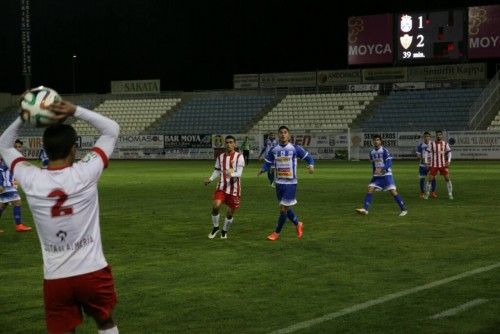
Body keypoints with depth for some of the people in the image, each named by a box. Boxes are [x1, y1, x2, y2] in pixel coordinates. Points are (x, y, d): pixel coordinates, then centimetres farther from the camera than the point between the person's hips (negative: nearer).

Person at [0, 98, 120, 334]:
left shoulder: (31, 180, -8)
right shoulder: (85, 173, -13)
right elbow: (112, 129, 1)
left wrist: (22, 118, 0)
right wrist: (75, 111, -8)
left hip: (55, 278, 1)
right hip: (93, 272, -1)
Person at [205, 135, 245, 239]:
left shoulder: (239, 157, -7)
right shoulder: (220, 157, 6)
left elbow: (239, 173, -16)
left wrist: (231, 174, -36)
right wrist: (210, 179, -1)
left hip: (234, 189, -2)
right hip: (222, 187, 2)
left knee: (230, 213, 5)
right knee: (216, 206, -19)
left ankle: (224, 231, 30)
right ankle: (215, 227, 4)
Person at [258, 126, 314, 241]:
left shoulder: (295, 148, -6)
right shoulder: (274, 150, 4)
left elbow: (308, 157, 0)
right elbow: (267, 163, 10)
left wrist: (311, 165, -20)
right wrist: (262, 170, -12)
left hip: (291, 183, -4)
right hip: (279, 183, 4)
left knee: (283, 208, -6)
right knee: (286, 208, 13)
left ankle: (277, 232, 8)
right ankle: (298, 224, 38)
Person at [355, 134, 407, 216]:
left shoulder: (385, 151, -10)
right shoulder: (372, 152, 9)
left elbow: (389, 163, -18)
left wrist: (381, 169, -31)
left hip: (386, 174, -6)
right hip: (377, 176, 6)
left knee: (393, 191, -12)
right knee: (369, 189, -8)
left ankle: (403, 209, -3)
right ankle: (365, 209, -8)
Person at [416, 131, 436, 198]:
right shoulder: (420, 145, -1)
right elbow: (418, 155, -2)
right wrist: (421, 158, -21)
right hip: (423, 165, -1)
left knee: (433, 178, -1)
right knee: (422, 179, 3)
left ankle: (433, 192, 10)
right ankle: (422, 193, 13)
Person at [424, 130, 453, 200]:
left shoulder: (445, 144, 3)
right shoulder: (431, 144, -1)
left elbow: (449, 152, 8)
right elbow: (428, 153, 4)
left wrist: (448, 161, -6)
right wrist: (428, 164, 0)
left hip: (443, 165, 1)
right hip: (434, 165, -1)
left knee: (447, 178, -4)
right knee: (430, 179, -2)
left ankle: (450, 194, 5)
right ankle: (427, 194, 12)